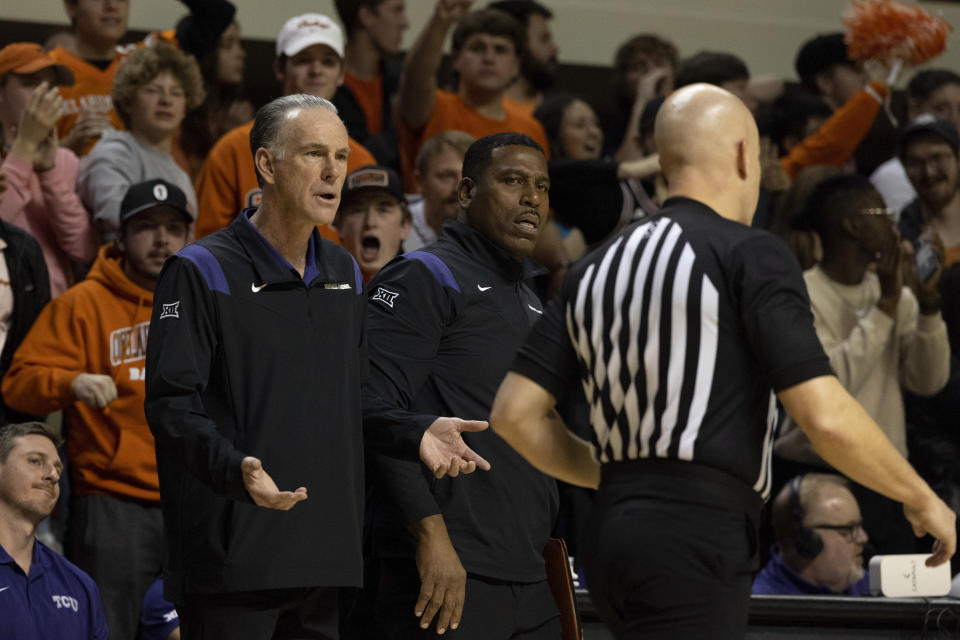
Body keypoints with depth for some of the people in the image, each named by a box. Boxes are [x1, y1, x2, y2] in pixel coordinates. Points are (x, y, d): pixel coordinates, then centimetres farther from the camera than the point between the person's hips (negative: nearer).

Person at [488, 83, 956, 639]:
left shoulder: (597, 268, 15)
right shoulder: (751, 255, -6)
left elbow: (515, 411, 12)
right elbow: (827, 418, -13)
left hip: (613, 532, 8)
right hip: (695, 544, -8)